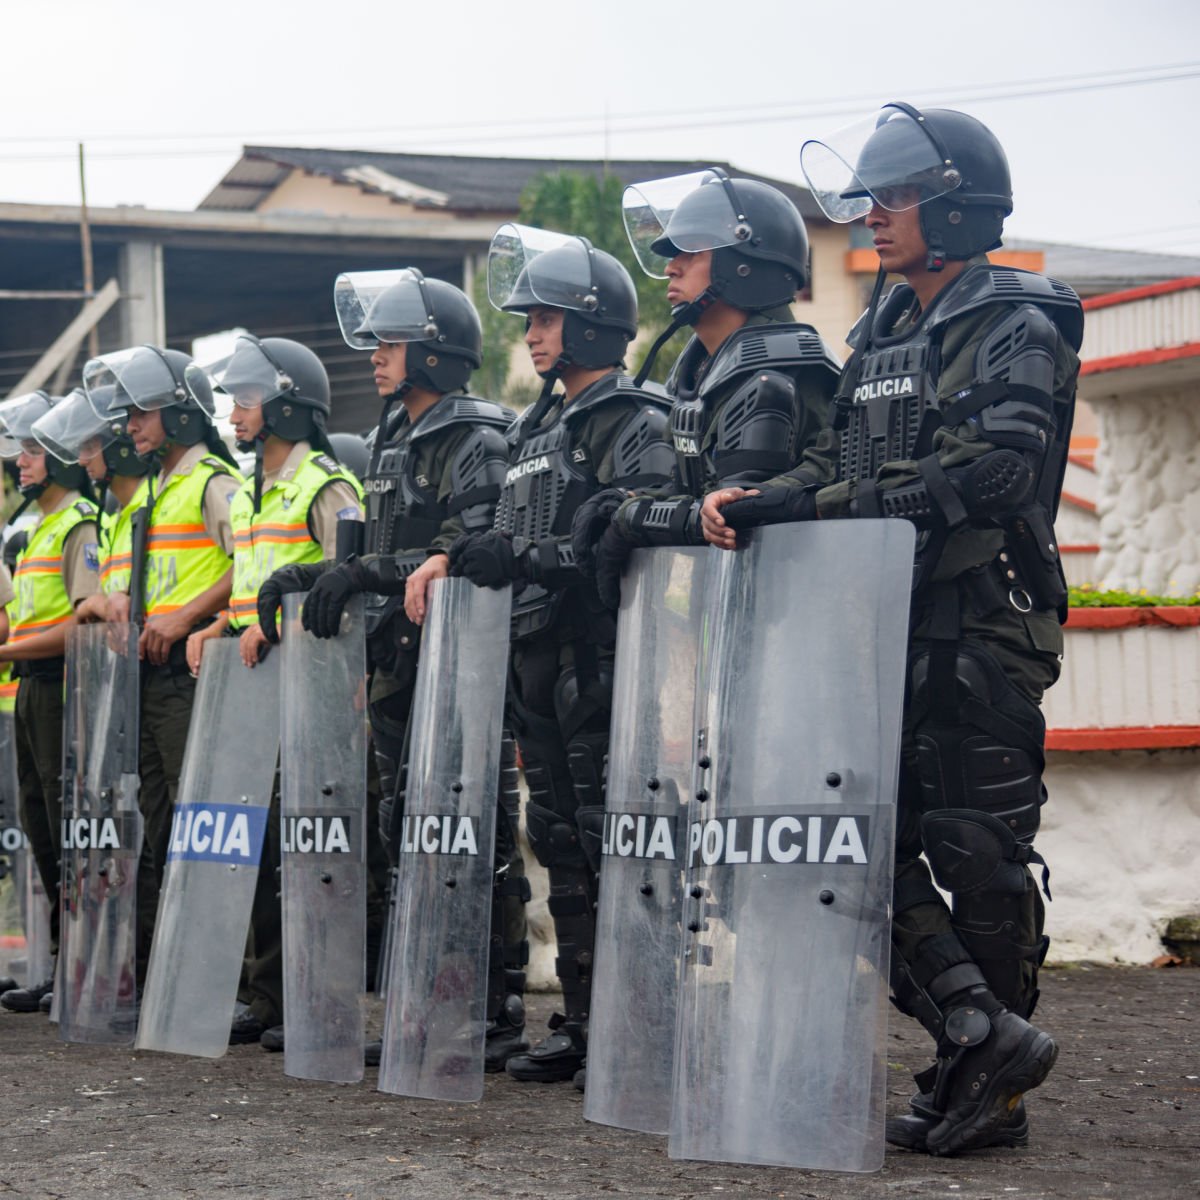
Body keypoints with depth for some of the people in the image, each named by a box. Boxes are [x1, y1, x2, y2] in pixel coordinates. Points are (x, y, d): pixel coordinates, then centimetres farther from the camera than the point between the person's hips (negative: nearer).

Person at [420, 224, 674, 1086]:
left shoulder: (634, 422, -8)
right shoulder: (541, 428, 21)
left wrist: (526, 558, -21)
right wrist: (460, 559, 8)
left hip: (600, 655, -9)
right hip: (539, 656, 9)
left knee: (608, 843, -9)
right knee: (562, 842, 10)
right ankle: (580, 1022, 16)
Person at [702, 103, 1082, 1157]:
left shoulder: (1016, 327, -7)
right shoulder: (884, 334, 18)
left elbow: (992, 471, -20)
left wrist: (820, 506, -21)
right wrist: (758, 499, -5)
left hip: (981, 632, -8)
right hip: (888, 624, 8)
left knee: (979, 854, -3)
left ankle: (984, 1085, 6)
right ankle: (984, 1034, 3)